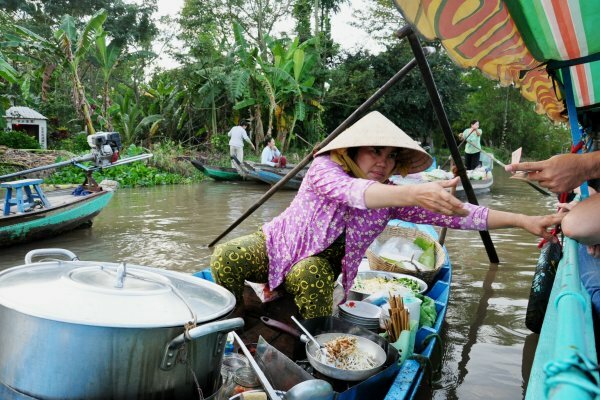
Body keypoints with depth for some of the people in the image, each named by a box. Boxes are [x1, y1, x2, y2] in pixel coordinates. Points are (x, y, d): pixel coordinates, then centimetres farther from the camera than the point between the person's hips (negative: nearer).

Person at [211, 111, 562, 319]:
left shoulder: (390, 195, -11)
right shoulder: (325, 168, -23)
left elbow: (452, 214, -18)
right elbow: (355, 192, -46)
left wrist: (522, 221, -25)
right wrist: (414, 193, -63)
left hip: (319, 264, 2)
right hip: (279, 243, -1)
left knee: (308, 278, -33)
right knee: (226, 257, -26)